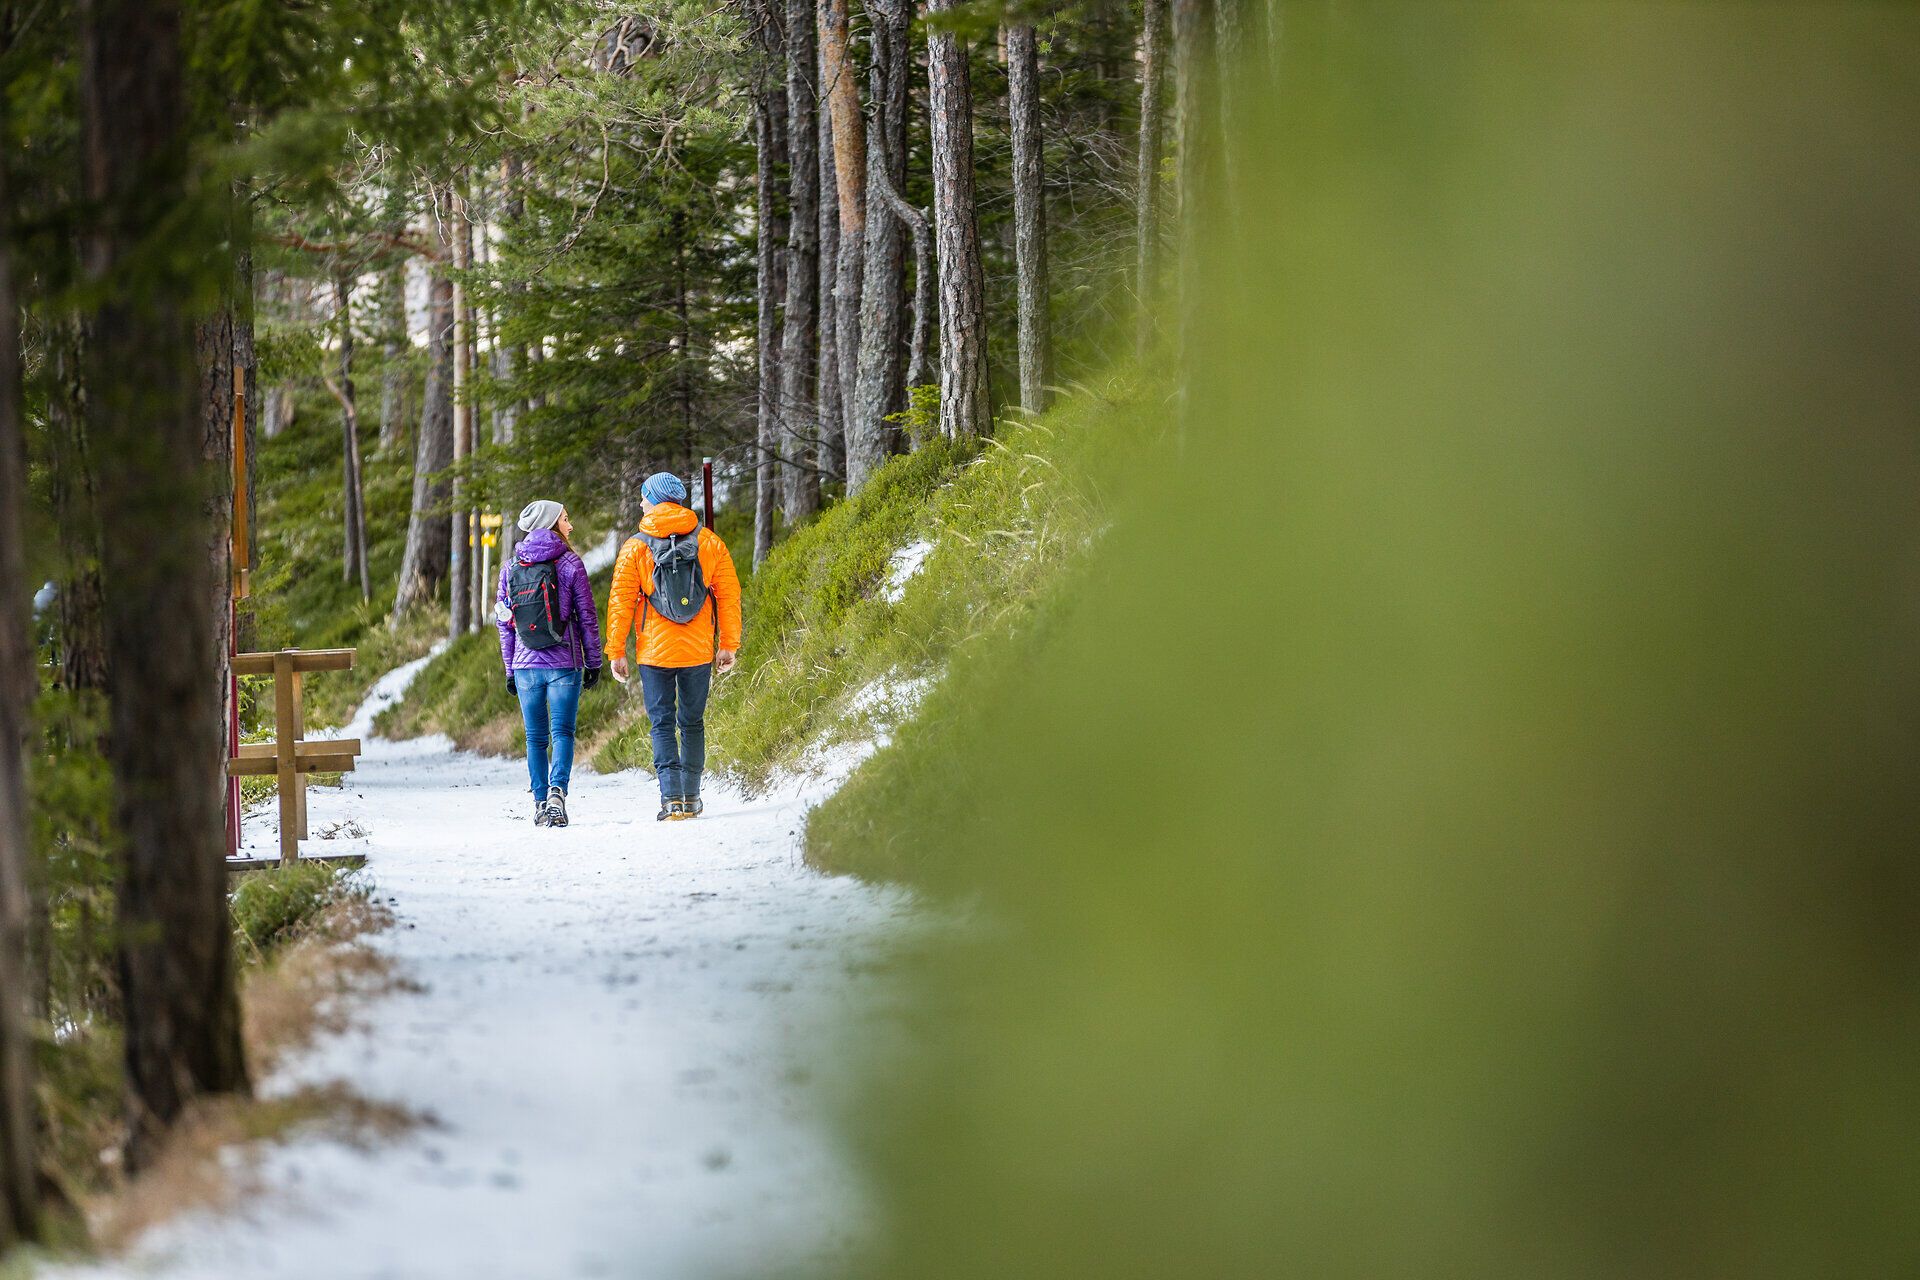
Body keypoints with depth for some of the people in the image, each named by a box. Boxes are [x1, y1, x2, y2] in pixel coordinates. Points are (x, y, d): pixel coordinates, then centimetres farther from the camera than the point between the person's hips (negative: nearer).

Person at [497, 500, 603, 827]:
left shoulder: (510, 567, 6)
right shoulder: (570, 564, -4)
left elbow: (504, 621, 8)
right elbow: (587, 616, -1)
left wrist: (510, 670, 14)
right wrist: (593, 662, 7)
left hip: (526, 665, 3)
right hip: (564, 663, -3)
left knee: (536, 737, 10)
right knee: (562, 731, -3)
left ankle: (540, 804, 8)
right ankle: (557, 791, -23)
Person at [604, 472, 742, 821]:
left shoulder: (635, 548, -4)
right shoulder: (710, 543, 2)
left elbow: (620, 602, -3)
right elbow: (729, 595, 3)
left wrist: (616, 652, 2)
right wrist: (729, 645, 9)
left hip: (655, 651, -2)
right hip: (698, 651, 2)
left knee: (662, 723, 3)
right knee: (692, 722, 14)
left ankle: (671, 797, -9)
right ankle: (691, 797, 17)